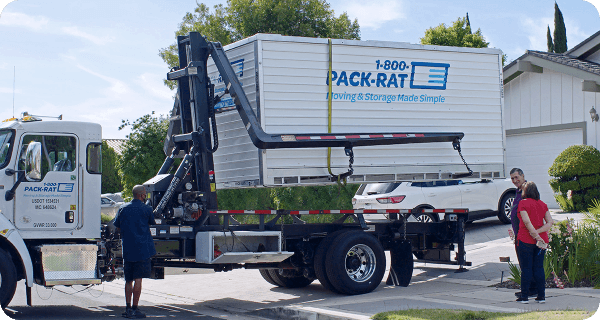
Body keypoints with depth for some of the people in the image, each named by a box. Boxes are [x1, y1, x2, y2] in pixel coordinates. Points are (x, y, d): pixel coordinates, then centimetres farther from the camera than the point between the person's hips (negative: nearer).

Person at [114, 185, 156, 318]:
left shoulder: (123, 208, 8)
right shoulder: (146, 209, -4)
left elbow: (117, 225, 15)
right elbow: (153, 223, 8)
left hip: (127, 249, 5)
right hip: (142, 248, -5)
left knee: (128, 280, 13)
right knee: (138, 279, -4)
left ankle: (128, 308, 14)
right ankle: (134, 309, -4)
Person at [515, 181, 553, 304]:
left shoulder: (523, 203, -7)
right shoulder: (542, 204, 9)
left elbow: (527, 222, -18)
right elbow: (550, 222, 1)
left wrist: (535, 234, -14)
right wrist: (538, 232, -7)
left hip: (526, 239, -5)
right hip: (541, 240, 5)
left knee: (526, 269, 1)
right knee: (539, 268, 10)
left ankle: (524, 297, 4)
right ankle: (541, 296, 10)